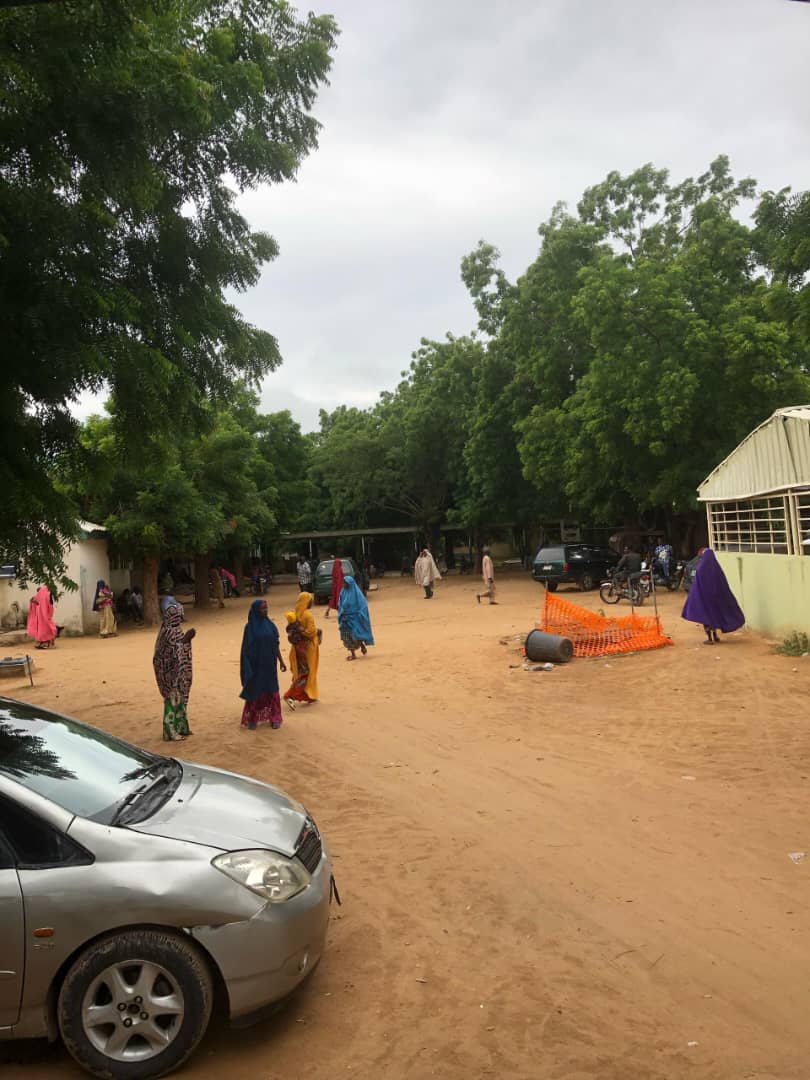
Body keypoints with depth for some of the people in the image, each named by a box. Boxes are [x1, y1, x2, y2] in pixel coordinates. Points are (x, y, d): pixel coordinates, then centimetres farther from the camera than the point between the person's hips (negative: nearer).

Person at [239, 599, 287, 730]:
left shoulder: (270, 624, 3)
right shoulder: (250, 627, -9)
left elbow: (276, 644, 7)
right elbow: (247, 648, -7)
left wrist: (280, 660, 6)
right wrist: (248, 667, -10)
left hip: (269, 664, 3)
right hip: (256, 664, -3)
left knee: (271, 690, 7)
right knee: (255, 690, 6)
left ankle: (274, 718, 16)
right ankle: (252, 719, 18)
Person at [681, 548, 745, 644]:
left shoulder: (700, 568, -13)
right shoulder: (717, 568, -4)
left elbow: (696, 586, -11)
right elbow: (724, 585, 1)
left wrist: (696, 597, -2)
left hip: (703, 596, -3)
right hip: (716, 596, 4)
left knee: (705, 616, 6)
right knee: (715, 614, 19)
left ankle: (710, 639, 4)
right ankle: (715, 637, 23)